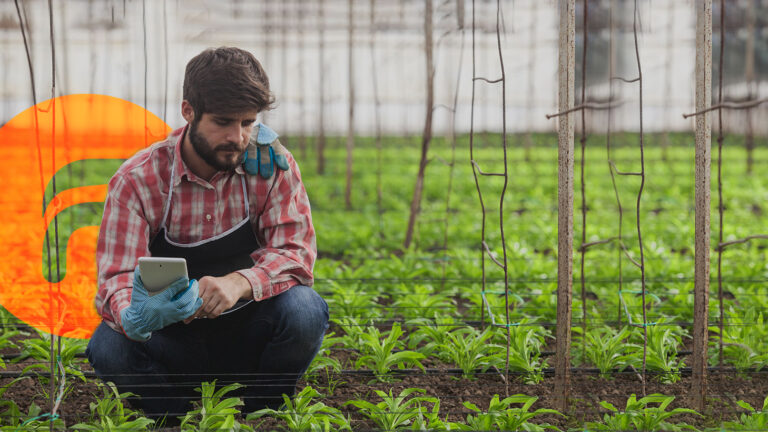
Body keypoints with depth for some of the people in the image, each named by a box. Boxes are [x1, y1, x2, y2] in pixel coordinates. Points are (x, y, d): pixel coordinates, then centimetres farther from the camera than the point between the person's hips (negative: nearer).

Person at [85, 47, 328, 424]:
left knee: (304, 310, -30)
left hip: (248, 336, 1)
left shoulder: (271, 163, -9)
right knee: (107, 346, -30)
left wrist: (239, 282, -38)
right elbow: (117, 276, -20)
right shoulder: (137, 180, -13)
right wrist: (136, 317, -46)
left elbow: (296, 252, -16)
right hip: (174, 343, -1)